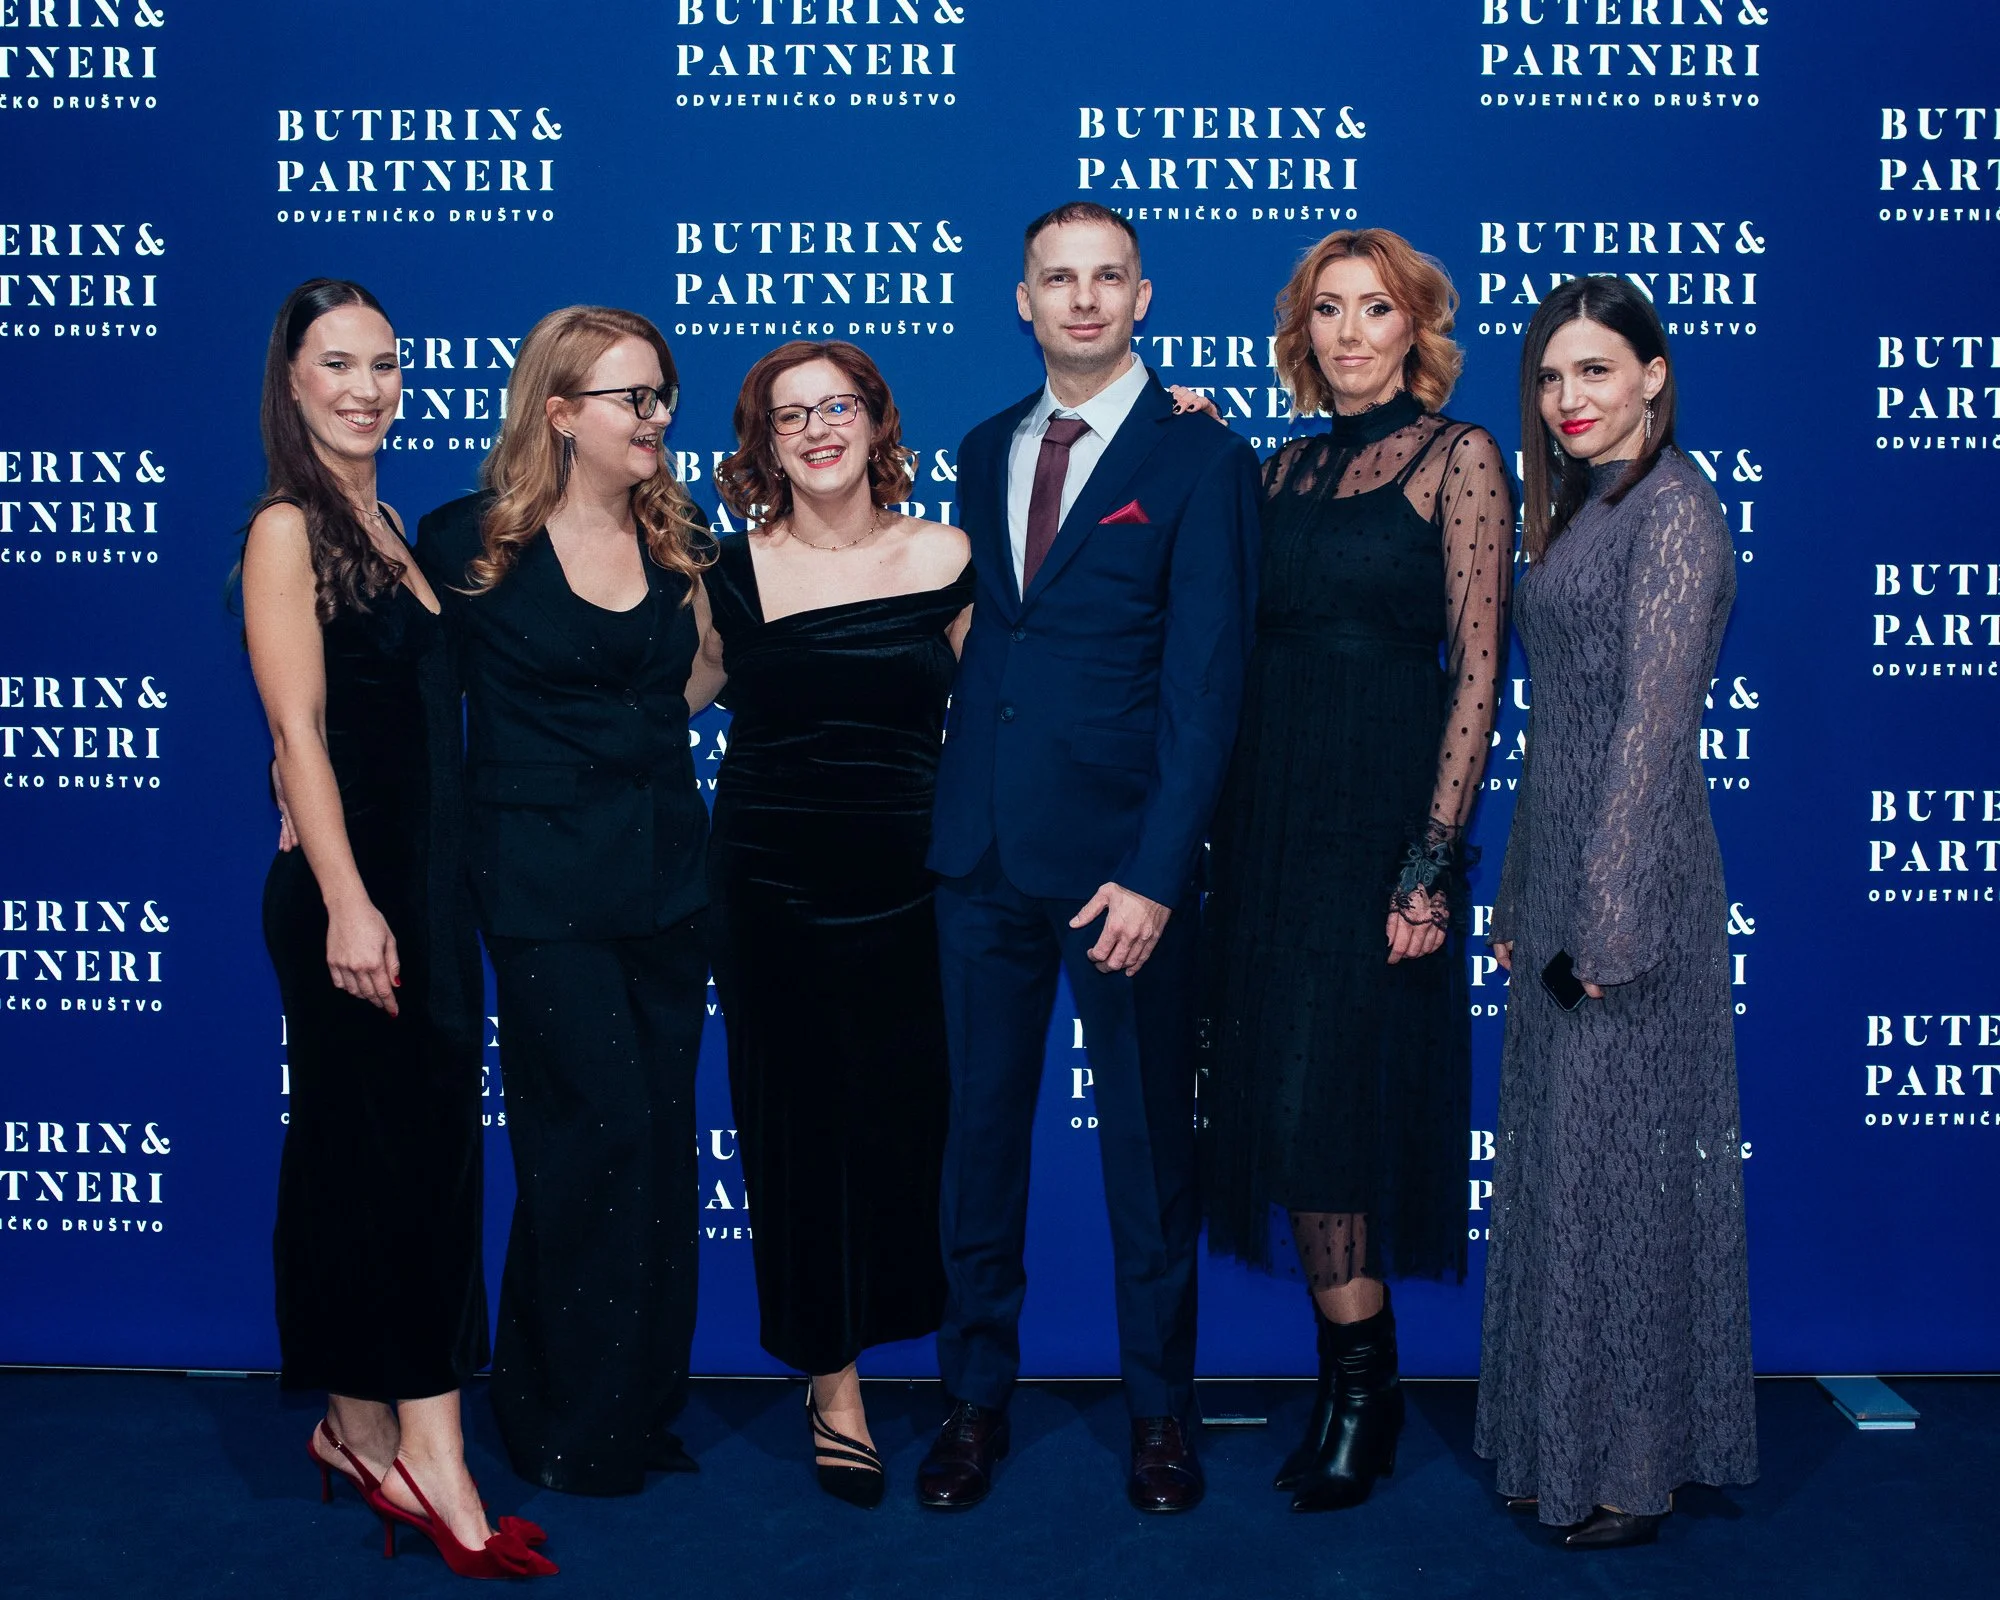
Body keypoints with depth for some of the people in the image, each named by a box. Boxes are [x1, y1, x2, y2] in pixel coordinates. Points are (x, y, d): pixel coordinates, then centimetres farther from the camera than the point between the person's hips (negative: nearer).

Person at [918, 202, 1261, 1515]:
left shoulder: (1202, 461, -4)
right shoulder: (984, 451, 14)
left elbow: (1205, 687, -9)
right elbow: (977, 634, 14)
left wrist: (1154, 874, -16)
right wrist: (955, 804, 2)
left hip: (1125, 862, -4)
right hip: (985, 858, 5)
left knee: (1149, 1146, 8)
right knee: (980, 1133, 11)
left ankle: (1161, 1413, 23)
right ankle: (977, 1398, 26)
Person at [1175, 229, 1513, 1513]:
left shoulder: (1460, 456, -2)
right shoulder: (1288, 466, 14)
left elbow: (1478, 668, -8)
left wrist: (1431, 861, -15)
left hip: (1383, 811, -6)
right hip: (1272, 804, 6)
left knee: (1318, 1098, -7)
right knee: (1283, 1098, 7)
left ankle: (1362, 1386, 11)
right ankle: (1356, 1387, 21)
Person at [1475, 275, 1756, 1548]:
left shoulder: (1672, 507, -12)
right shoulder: (1577, 509, 15)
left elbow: (1653, 722, -18)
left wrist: (1609, 916, -20)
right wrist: (1522, 894, 16)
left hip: (1630, 879, -9)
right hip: (1562, 874, 9)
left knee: (1621, 1162, -1)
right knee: (1561, 1155, 14)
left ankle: (1635, 1467, 13)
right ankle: (1566, 1444, 27)